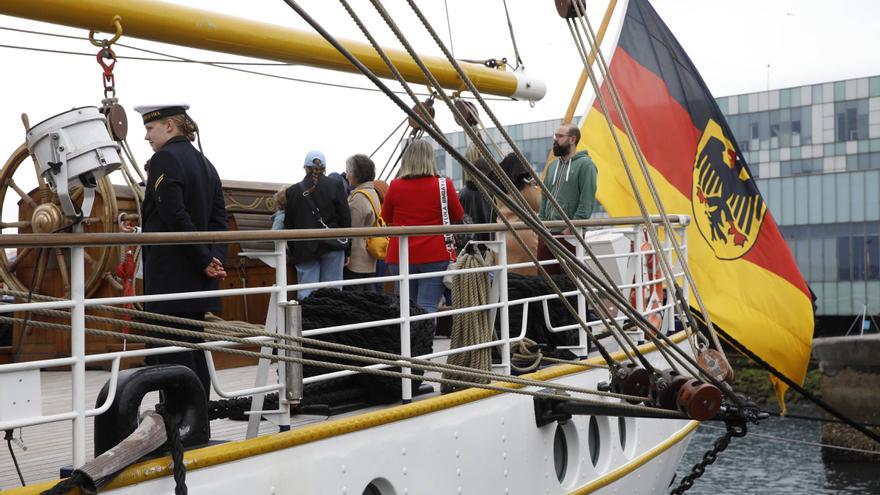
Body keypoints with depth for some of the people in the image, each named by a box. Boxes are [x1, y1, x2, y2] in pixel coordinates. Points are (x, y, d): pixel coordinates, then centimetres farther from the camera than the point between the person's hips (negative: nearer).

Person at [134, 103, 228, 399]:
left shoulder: (164, 159, -10)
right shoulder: (204, 163, 17)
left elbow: (175, 218, -18)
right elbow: (219, 220, 11)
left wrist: (205, 262, -13)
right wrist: (216, 260, 0)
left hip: (170, 279, -9)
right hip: (198, 284, 9)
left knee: (172, 361, -6)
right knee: (196, 353, 12)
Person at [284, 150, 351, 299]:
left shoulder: (293, 191, 2)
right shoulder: (336, 185, -1)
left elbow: (288, 225, 6)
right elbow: (346, 218, -1)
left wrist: (293, 253, 15)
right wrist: (346, 247, 6)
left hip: (305, 249, 1)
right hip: (332, 246, -1)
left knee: (305, 293, 2)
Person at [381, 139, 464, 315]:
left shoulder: (395, 186, -2)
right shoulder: (444, 185, -5)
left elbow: (387, 218, 14)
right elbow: (458, 216, 9)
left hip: (400, 256, 2)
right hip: (435, 255, -2)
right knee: (427, 307, -4)